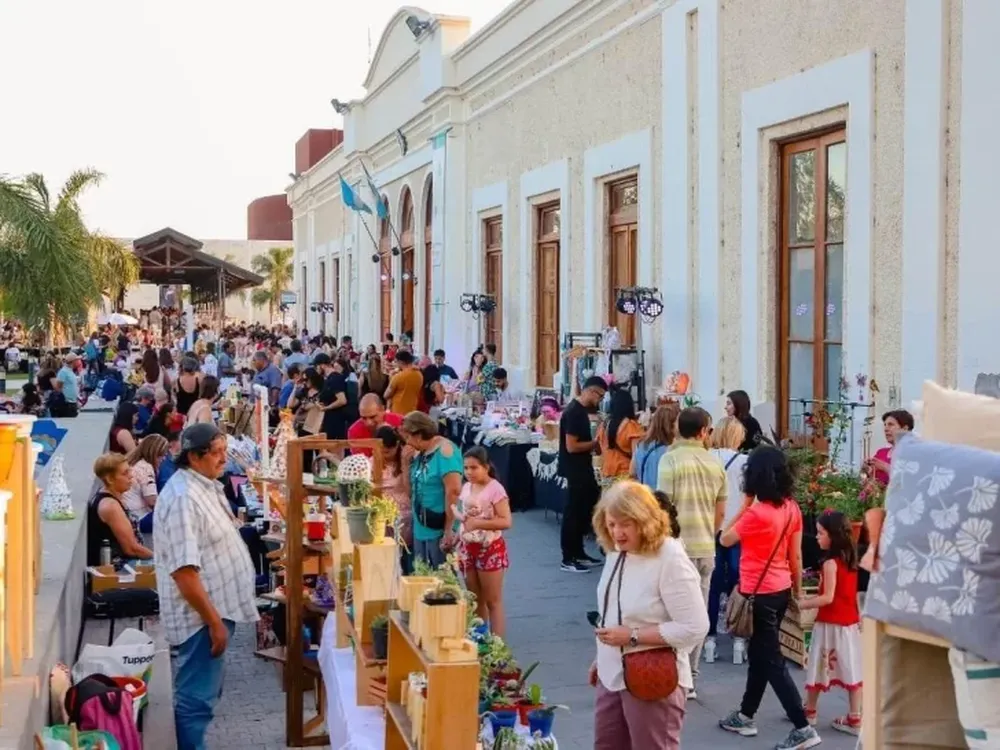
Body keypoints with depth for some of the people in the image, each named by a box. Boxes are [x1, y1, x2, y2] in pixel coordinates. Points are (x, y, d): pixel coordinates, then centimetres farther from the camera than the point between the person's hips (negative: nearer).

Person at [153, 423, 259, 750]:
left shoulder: (206, 486, 9)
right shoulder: (182, 498, -22)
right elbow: (184, 572, -26)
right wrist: (214, 622, -23)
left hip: (217, 607, 10)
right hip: (202, 615, -10)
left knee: (203, 694, 19)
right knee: (197, 699, -2)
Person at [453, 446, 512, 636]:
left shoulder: (495, 489, -15)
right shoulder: (466, 487, 7)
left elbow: (506, 521, -21)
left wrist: (477, 522, -25)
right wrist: (463, 516, -1)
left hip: (489, 549, -7)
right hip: (468, 548, 7)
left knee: (492, 601, -1)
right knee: (475, 600, 16)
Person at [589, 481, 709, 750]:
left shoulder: (671, 561, -22)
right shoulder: (617, 552, 1)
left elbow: (694, 628, -24)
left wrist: (632, 636, -23)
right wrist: (602, 658, 18)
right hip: (613, 676, 7)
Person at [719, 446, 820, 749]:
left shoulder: (756, 513, -23)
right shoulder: (792, 508, -1)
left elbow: (725, 539, -8)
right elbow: (796, 556, 6)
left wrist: (744, 505, -7)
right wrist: (798, 590, 17)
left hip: (759, 594, -8)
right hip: (781, 591, 8)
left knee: (772, 661, -1)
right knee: (760, 654, 19)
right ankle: (745, 717, 32)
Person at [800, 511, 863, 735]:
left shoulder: (830, 563, -17)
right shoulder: (850, 560, 7)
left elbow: (828, 598, -20)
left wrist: (802, 604, -12)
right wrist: (811, 599, 17)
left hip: (830, 624, -7)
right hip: (850, 622, 7)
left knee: (819, 668, 7)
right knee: (851, 670, 6)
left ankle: (809, 712, 20)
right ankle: (854, 720, 9)